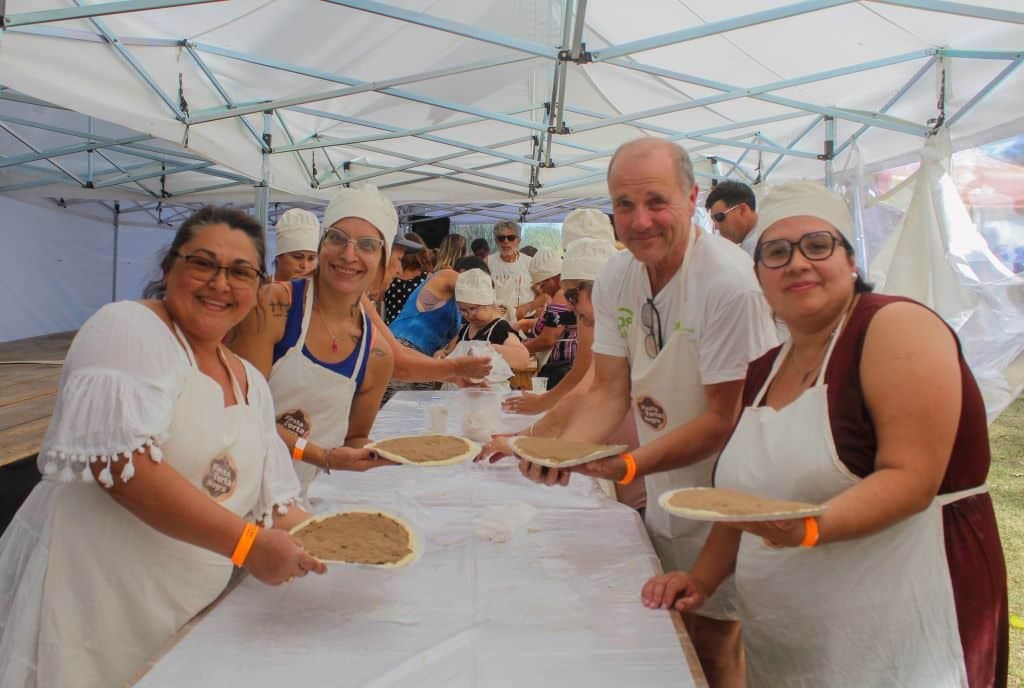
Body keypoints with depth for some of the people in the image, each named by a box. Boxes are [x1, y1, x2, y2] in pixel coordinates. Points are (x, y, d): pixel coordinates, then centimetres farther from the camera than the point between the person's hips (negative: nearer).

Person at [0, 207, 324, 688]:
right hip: (87, 610, -7)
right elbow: (121, 462, -25)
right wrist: (246, 544, -25)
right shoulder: (129, 327, -11)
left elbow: (272, 502, 10)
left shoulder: (252, 383, 9)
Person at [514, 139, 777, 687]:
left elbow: (725, 419, -23)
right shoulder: (616, 278, -5)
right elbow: (610, 391, -4)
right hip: (659, 497, 6)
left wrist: (629, 466, -33)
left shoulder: (729, 282, -26)